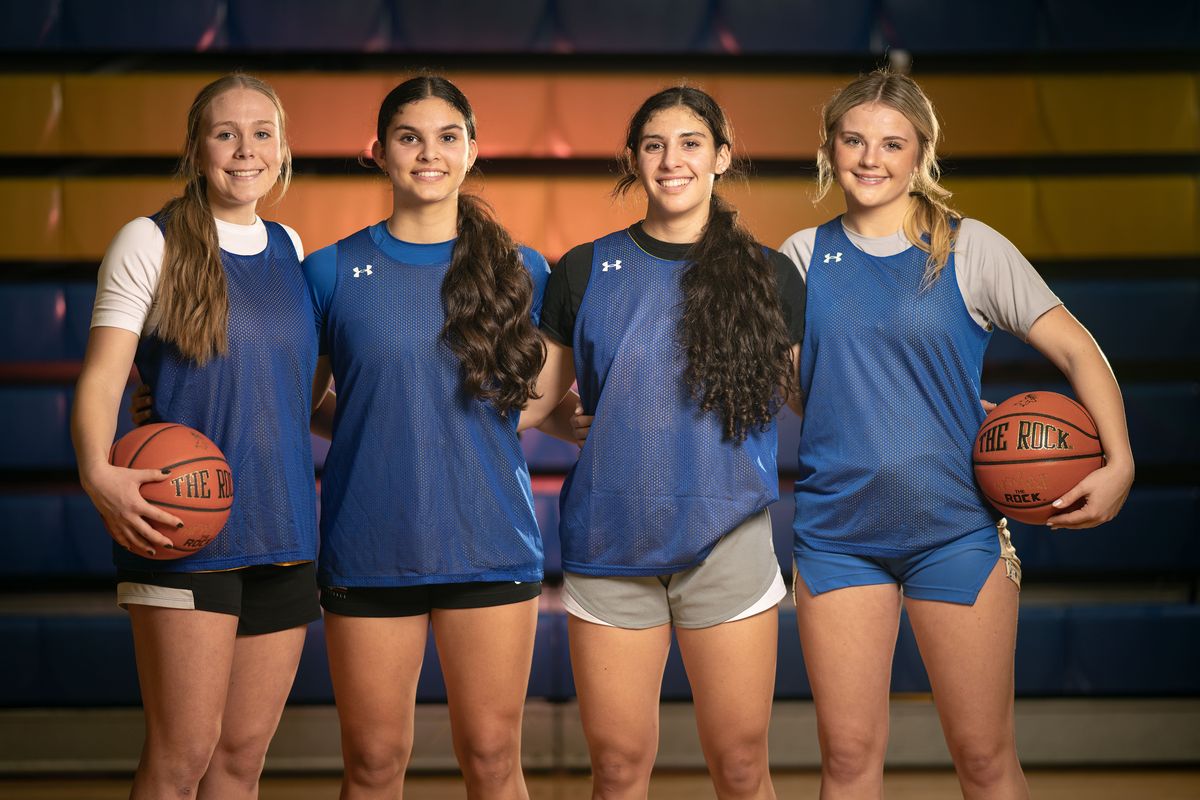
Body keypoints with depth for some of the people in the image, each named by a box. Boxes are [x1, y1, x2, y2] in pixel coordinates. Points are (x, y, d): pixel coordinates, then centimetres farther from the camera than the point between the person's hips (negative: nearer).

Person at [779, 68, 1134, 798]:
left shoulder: (972, 250, -1)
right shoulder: (805, 256, 6)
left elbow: (1078, 351, -2)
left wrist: (1119, 464, -12)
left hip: (957, 531, -2)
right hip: (837, 533, 2)